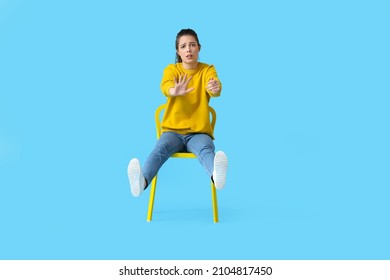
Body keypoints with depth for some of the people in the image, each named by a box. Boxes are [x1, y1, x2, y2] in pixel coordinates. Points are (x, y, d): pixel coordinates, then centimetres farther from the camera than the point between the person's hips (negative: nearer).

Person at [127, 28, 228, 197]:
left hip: (199, 133, -1)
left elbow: (214, 87, -21)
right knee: (161, 148, -33)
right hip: (173, 130, 1)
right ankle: (142, 181, -60)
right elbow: (165, 86, -22)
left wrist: (216, 88, -48)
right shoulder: (171, 69, 3)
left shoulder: (207, 70, 4)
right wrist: (174, 91, -48)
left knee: (206, 149, -35)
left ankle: (216, 176, -68)